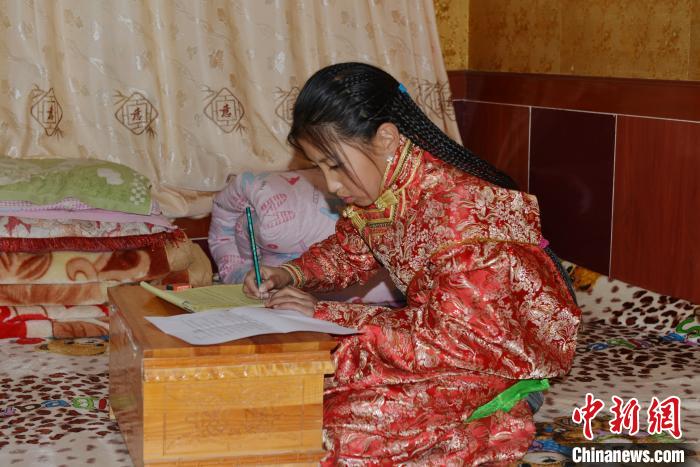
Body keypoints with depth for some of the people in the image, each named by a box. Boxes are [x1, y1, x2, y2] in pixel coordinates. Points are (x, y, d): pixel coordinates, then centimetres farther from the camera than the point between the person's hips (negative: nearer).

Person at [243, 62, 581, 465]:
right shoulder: (380, 188, -6)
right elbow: (350, 250, 15)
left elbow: (455, 339, -31)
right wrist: (290, 274, -7)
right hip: (439, 323, 9)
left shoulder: (459, 208, -30)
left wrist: (327, 316, -28)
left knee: (349, 416, -24)